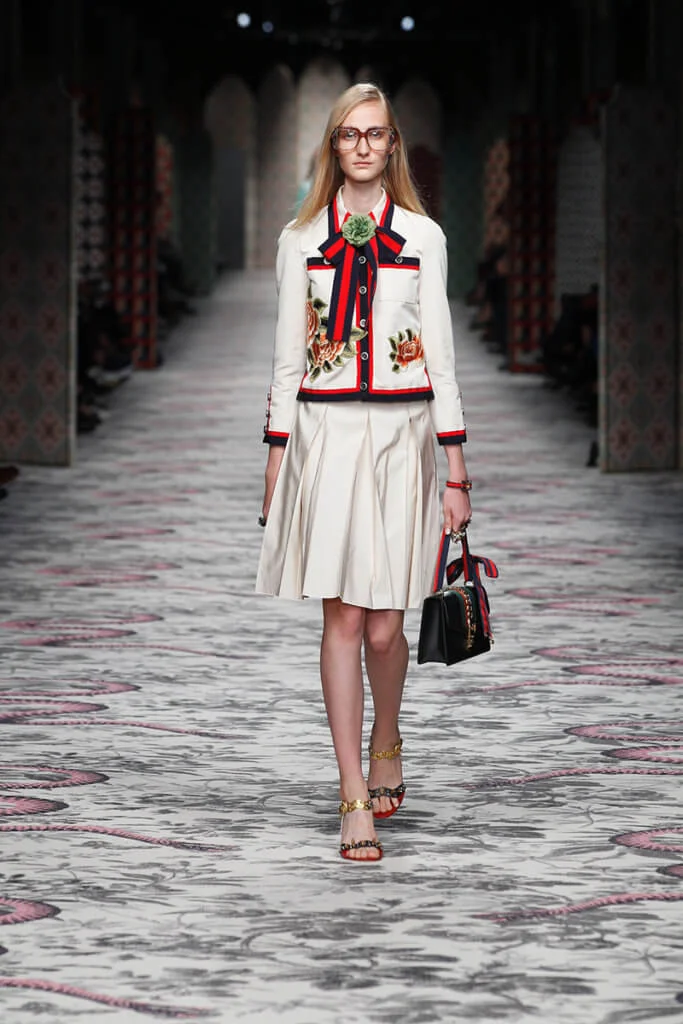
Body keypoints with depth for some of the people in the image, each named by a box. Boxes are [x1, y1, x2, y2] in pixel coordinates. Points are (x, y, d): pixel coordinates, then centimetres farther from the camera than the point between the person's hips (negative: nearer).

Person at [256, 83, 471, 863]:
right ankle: (355, 801, -1)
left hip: (401, 436, 0)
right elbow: (288, 355, 9)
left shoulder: (423, 237, 6)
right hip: (325, 434, 0)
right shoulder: (301, 239, 7)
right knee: (343, 619, -4)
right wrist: (276, 461, 5)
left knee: (383, 625, 0)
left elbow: (439, 354, 5)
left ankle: (385, 746, 31)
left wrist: (457, 469, 1)